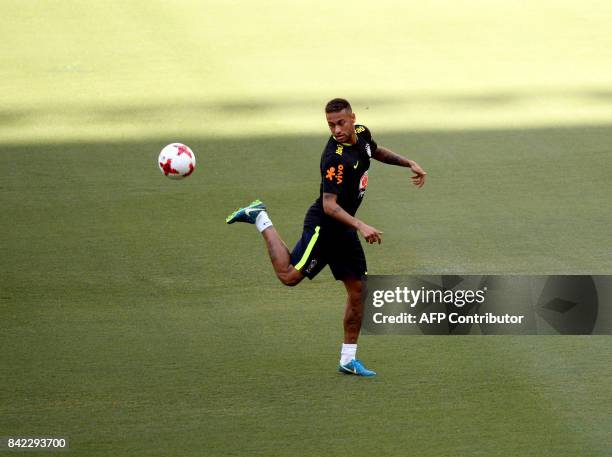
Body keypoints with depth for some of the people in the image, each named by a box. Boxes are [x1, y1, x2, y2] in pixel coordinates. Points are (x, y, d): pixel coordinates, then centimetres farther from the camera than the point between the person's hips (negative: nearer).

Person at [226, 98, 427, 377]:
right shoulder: (335, 158, -26)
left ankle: (348, 359, 13)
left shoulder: (362, 134, 1)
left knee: (358, 290, 5)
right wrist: (361, 226, -38)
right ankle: (260, 219, 7)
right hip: (323, 226, -8)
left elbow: (377, 152, 27)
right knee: (289, 276, -13)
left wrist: (409, 163, 19)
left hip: (345, 229, 8)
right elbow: (329, 205, -29)